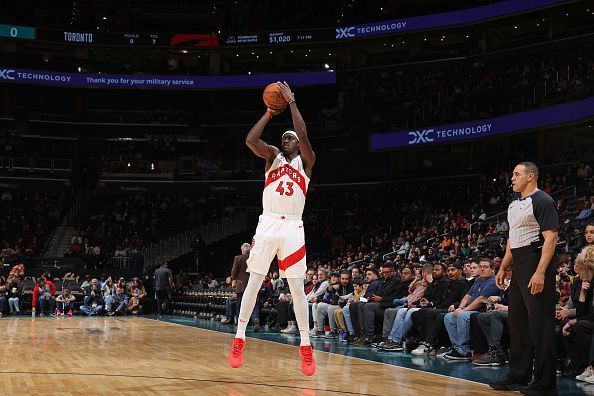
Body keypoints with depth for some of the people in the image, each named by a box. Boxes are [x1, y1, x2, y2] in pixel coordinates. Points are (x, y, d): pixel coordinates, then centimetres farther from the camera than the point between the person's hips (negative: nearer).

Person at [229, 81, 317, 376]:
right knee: (253, 283, 1)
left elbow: (303, 136, -12)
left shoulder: (306, 161, 8)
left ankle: (305, 346, 5)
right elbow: (250, 140, -7)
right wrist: (269, 113, -2)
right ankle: (239, 340, 8)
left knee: (297, 289, -1)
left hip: (292, 228, -1)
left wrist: (291, 102, -8)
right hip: (267, 225, 2)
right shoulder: (273, 156, 12)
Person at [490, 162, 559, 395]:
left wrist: (540, 272, -25)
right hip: (518, 268, 10)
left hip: (536, 267, -10)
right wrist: (503, 268, 19)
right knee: (517, 321, 13)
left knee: (540, 325, -6)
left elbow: (551, 237, -18)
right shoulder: (515, 204, 17)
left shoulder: (542, 201, -11)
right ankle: (518, 377, 23)